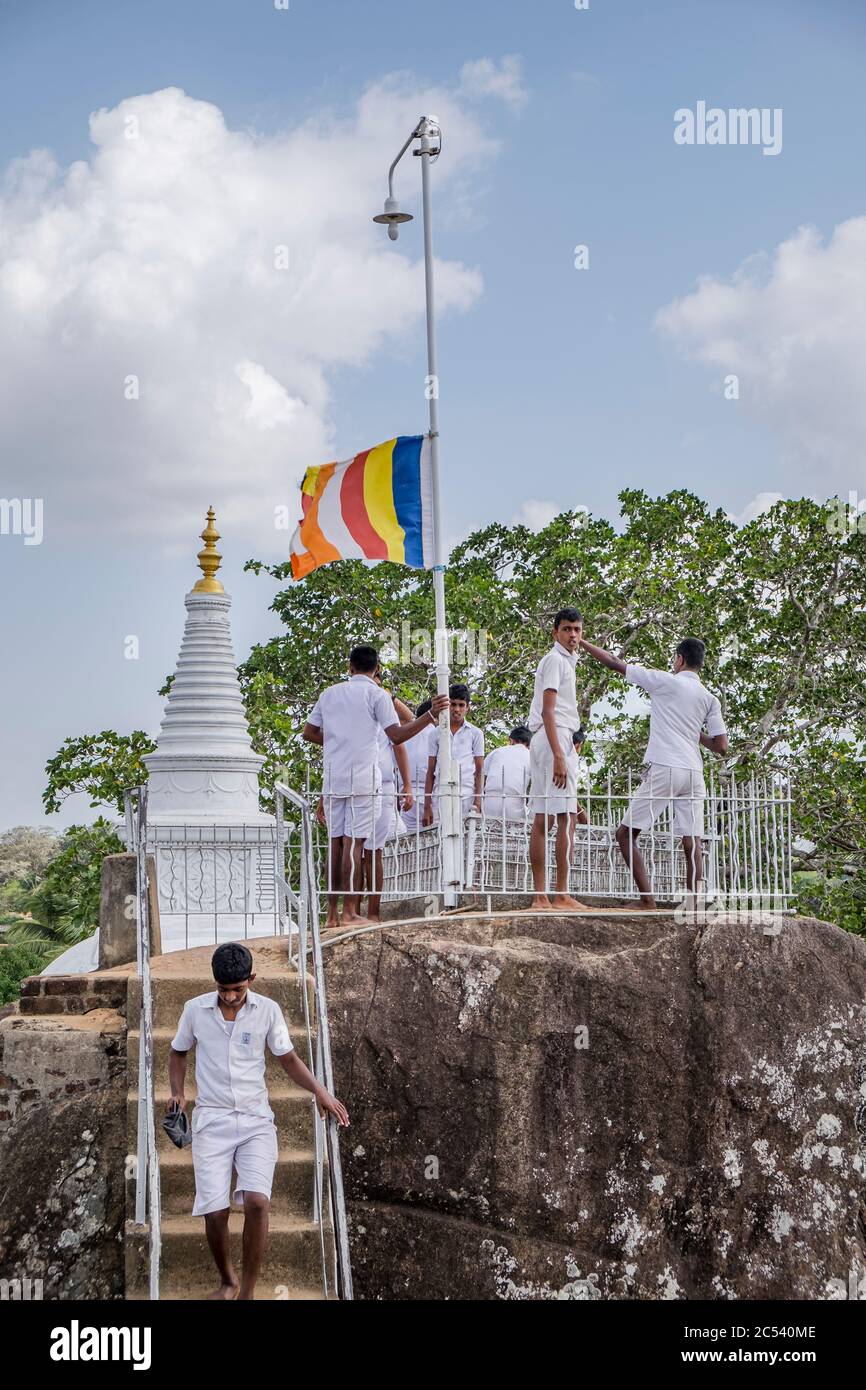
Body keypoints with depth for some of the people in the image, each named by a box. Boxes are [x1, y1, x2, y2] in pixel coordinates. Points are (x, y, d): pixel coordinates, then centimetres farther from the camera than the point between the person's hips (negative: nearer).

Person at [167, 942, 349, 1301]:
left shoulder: (268, 1010, -2)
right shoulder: (195, 1009, -2)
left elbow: (288, 1059, 8)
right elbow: (178, 1053, 15)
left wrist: (319, 1090, -7)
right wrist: (177, 1093, -2)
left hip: (256, 1119, 0)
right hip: (212, 1120, 0)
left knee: (256, 1201, -21)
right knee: (214, 1211, -9)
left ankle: (248, 1290, -6)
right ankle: (227, 1281, 20)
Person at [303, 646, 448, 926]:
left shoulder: (330, 693, 14)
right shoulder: (376, 694, -1)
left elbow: (309, 732, 16)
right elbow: (397, 735, -10)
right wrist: (430, 715, -9)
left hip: (333, 777, 5)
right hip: (362, 778, -5)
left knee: (335, 843, 8)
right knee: (354, 842, -6)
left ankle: (332, 913, 8)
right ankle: (350, 912, -10)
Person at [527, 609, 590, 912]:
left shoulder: (563, 660, 22)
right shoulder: (556, 660, -8)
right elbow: (548, 711, -17)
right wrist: (559, 755, -24)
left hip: (551, 740, 10)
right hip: (555, 738, -10)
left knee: (542, 820, 6)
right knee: (565, 819, -11)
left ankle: (540, 896, 6)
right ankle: (562, 895, -12)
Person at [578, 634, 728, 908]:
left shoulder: (665, 681, 1)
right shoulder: (710, 698, 12)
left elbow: (614, 663, 4)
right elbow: (721, 747, 8)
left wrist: (582, 643, 16)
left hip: (662, 770, -5)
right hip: (693, 775, 5)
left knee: (626, 834, 4)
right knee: (692, 844, 1)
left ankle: (647, 899, -7)